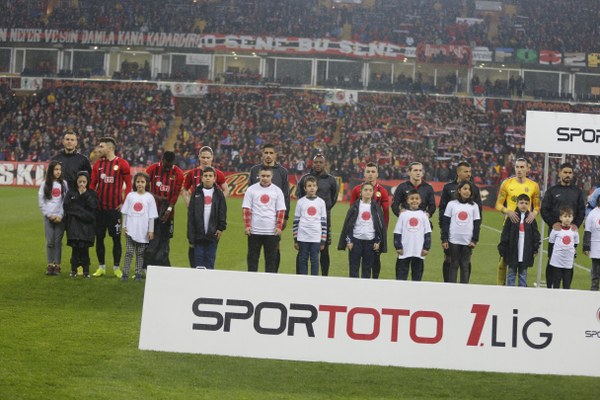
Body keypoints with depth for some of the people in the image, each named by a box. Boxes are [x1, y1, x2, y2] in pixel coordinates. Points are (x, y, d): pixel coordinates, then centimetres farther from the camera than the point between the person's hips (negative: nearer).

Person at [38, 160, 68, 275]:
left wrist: (60, 215, -9)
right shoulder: (45, 184, 4)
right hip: (48, 217, 0)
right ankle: (50, 265, 3)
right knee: (50, 241, -1)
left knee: (58, 241, 0)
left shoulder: (64, 184, 4)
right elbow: (41, 202, 2)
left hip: (60, 217, 0)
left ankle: (57, 266, 3)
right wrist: (49, 214, -6)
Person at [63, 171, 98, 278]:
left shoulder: (91, 194, 10)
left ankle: (86, 270, 3)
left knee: (84, 247, -7)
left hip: (87, 225, 0)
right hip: (74, 224, 0)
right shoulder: (71, 193, 9)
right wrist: (83, 212, -7)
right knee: (75, 247, -5)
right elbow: (67, 206, -3)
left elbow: (93, 206, -5)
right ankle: (74, 269, 3)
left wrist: (85, 194, -9)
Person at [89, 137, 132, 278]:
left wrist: (124, 202, -7)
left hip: (115, 208, -4)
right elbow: (92, 184, 10)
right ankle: (101, 267, 16)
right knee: (99, 237, 6)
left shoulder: (122, 164, -4)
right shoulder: (97, 164, 8)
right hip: (99, 208, 4)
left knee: (116, 238, 1)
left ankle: (116, 268, 11)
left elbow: (128, 184, -2)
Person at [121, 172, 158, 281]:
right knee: (129, 252, -1)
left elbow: (151, 216, 1)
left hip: (143, 231, 0)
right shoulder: (130, 195, 4)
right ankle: (125, 273, 2)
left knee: (140, 253, 7)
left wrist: (151, 231, -2)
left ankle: (138, 273, 13)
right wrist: (124, 226, 3)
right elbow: (125, 212, 8)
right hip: (130, 229, 0)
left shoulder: (149, 197, 0)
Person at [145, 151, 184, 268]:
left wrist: (169, 209, -8)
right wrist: (155, 196, -11)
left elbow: (176, 194, -2)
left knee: (164, 238, 4)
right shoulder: (153, 169, -2)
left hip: (167, 210, 1)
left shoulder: (178, 173, -1)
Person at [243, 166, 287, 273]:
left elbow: (281, 211, 4)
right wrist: (247, 226, -6)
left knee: (271, 259, 3)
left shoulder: (277, 191, 4)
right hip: (254, 231, 0)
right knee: (252, 257, 4)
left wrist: (279, 227, -5)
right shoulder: (251, 190, 2)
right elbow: (246, 209, 2)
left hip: (272, 231, 0)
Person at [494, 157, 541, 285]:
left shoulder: (534, 185, 6)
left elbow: (537, 206, 11)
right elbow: (499, 204, 3)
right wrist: (508, 211, -16)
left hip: (526, 224, 1)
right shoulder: (507, 183, 3)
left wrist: (534, 213, -11)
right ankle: (500, 284, 6)